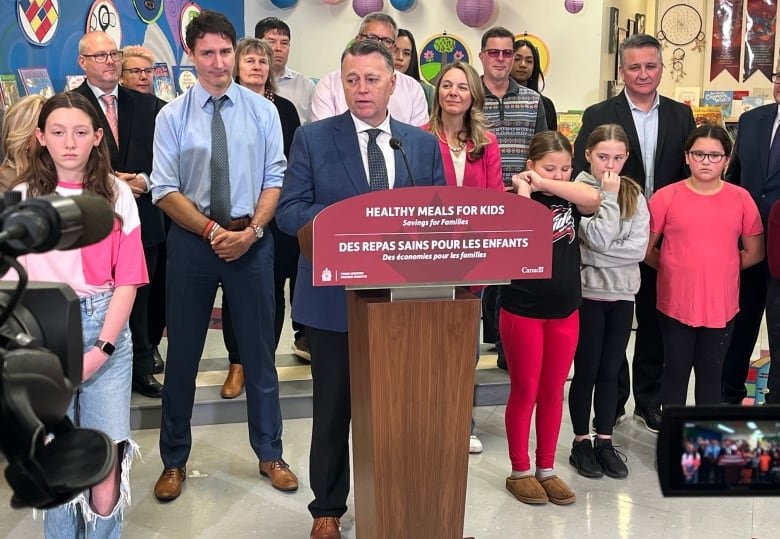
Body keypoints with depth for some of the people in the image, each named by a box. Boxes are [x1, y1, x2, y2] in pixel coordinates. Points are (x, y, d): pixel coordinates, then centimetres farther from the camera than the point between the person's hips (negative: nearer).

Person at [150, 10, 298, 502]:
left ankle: (270, 454, 25)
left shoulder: (263, 111, 2)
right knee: (183, 352, 8)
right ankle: (175, 460, 24)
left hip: (252, 240, 1)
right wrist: (212, 230, -14)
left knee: (259, 351, 9)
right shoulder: (172, 116, -1)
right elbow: (165, 190, -4)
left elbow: (275, 180, 1)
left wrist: (250, 230, -13)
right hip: (191, 240, 0)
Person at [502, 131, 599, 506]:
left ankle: (546, 469, 23)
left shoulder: (569, 199, 5)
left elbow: (593, 199, -18)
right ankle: (519, 471, 18)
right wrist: (525, 190, -20)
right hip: (523, 311, -4)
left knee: (553, 392, 11)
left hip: (565, 310, 4)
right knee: (524, 392, 5)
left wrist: (545, 184, -17)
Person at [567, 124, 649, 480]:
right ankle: (581, 442, 19)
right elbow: (599, 240, -18)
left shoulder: (635, 195, 5)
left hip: (622, 295, 4)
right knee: (586, 372, 6)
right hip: (588, 293, -4)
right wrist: (609, 196, -15)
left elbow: (639, 248, -5)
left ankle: (605, 441, 22)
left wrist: (600, 254, -15)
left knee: (610, 373, 12)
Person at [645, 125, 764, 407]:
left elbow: (755, 252, 6)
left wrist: (721, 268, 6)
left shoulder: (741, 198, -2)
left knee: (711, 373, 15)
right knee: (676, 371, 12)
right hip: (676, 303, -1)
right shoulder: (666, 196, -8)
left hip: (721, 305, 2)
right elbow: (645, 248, -3)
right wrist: (675, 269, 4)